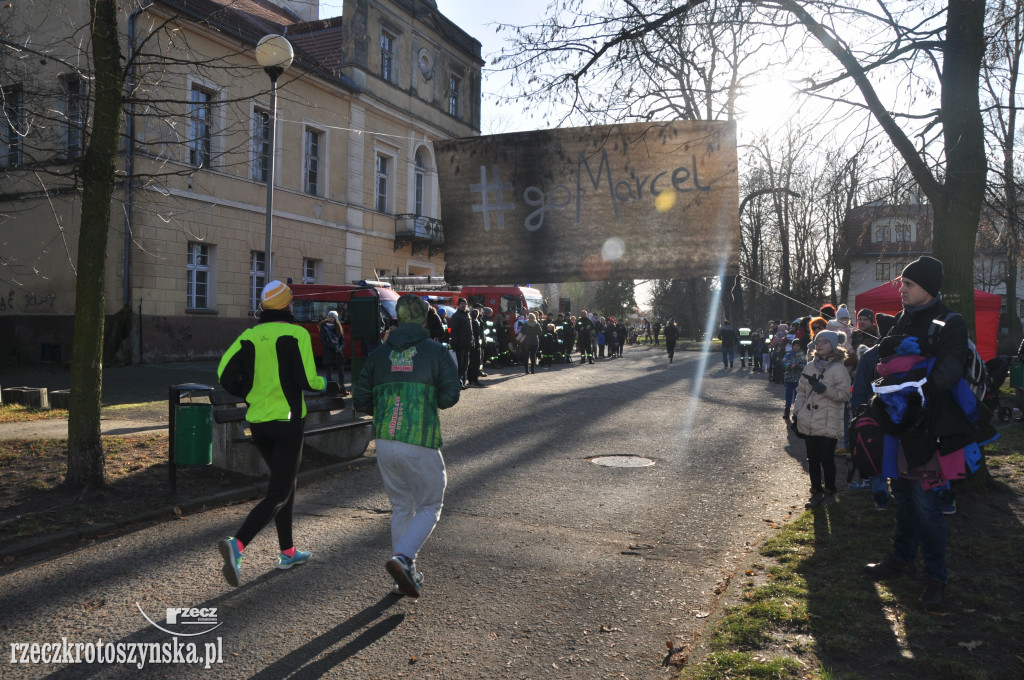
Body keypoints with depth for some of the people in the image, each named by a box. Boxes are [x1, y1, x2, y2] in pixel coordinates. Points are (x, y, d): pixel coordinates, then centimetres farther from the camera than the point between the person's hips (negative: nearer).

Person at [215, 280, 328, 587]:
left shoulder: (249, 336, 4)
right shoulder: (297, 334, -9)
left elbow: (225, 375, -3)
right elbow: (307, 380, -16)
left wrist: (250, 394, 14)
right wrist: (329, 385, 5)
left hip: (257, 422, 6)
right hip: (287, 421, -6)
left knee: (286, 482, 22)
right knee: (278, 494, -1)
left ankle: (288, 552, 29)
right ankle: (237, 544, -22)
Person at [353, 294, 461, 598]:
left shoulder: (378, 354, 8)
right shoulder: (436, 351, -2)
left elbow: (361, 401, 8)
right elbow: (450, 395, -6)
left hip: (384, 442, 4)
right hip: (420, 442, -4)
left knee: (401, 507, 18)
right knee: (429, 507, 10)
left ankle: (407, 574, 22)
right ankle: (402, 558, -11)